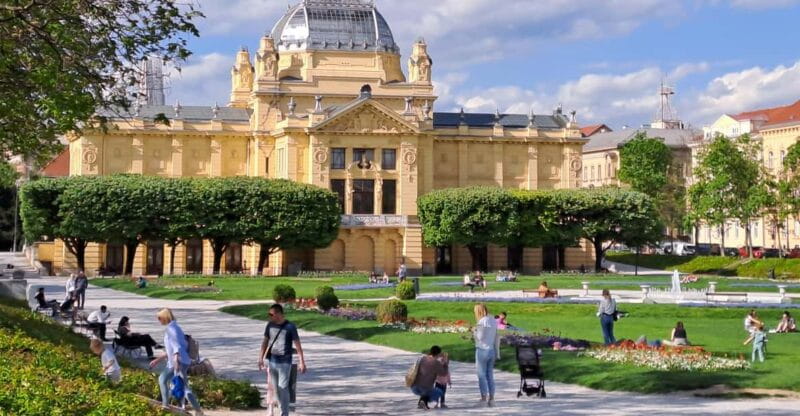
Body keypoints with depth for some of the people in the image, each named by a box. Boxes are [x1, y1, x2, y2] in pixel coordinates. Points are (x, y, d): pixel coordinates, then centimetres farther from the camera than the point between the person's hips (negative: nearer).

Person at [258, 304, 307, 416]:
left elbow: (298, 345, -8)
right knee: (276, 388, 7)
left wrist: (302, 362, -11)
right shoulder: (270, 325, 4)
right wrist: (261, 358, 11)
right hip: (271, 360, 5)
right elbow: (265, 342, 15)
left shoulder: (290, 327, -10)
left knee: (283, 387, -8)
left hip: (284, 362, -5)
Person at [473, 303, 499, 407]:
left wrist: (475, 330, 0)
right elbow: (497, 338, 12)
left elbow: (480, 337, -18)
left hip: (482, 350, -7)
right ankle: (491, 398, 11)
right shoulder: (493, 321, 8)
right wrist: (497, 352, 17)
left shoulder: (482, 322, -14)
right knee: (490, 375, 11)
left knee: (482, 375, 1)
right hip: (491, 350, 7)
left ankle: (484, 398, -1)